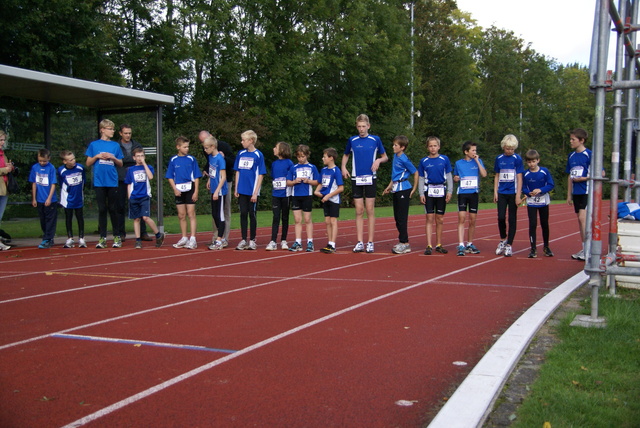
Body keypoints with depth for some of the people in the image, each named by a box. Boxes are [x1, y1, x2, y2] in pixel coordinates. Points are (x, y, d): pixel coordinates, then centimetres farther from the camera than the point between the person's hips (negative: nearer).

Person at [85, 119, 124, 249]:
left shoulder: (115, 145, 9)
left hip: (112, 182, 0)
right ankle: (103, 238, 8)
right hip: (99, 182, 0)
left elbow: (120, 164, 12)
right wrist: (97, 156, -7)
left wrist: (113, 157, -6)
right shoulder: (94, 145, 7)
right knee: (102, 210, 3)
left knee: (113, 209, 4)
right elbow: (88, 163, 9)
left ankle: (117, 237, 12)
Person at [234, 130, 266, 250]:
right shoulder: (241, 154, 7)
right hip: (242, 191, 4)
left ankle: (252, 240, 14)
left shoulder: (258, 155, -6)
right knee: (243, 214, 6)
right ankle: (243, 240, 13)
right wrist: (236, 189, 7)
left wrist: (255, 193, -11)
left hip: (252, 191, -4)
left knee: (252, 214, 4)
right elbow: (238, 172, 13)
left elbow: (260, 175, -7)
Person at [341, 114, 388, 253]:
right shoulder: (352, 140, 6)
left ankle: (370, 242, 4)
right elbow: (345, 155, 21)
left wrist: (378, 160, -11)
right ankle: (360, 242, 6)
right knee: (359, 211, 2)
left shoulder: (375, 139, 2)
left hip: (370, 178, -1)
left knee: (370, 210, -1)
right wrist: (343, 167, 4)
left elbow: (385, 157, 10)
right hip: (356, 179, 2)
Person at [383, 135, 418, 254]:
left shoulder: (404, 159, -14)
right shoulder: (395, 156, 11)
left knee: (402, 217, -6)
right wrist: (390, 186, 22)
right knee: (397, 217, 12)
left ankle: (404, 243, -2)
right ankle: (402, 241, 20)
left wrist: (414, 189, -7)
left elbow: (416, 173, -9)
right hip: (396, 190, 9)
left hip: (404, 189, -9)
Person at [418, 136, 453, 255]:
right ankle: (429, 246, -3)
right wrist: (421, 194, -1)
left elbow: (449, 177, 6)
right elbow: (421, 178, 6)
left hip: (441, 192, 1)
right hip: (429, 191, -1)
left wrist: (449, 191, -1)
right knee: (430, 218, -4)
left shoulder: (444, 159, 3)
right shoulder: (424, 161, 3)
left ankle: (439, 245, 16)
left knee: (440, 219, 7)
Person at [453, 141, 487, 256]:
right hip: (462, 193, -1)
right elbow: (455, 178, 18)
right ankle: (461, 245, -12)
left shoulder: (478, 161, 5)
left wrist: (477, 161, -10)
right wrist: (455, 178, -5)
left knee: (472, 220, 6)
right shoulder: (458, 163, 6)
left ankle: (470, 244, 19)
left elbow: (484, 174, -10)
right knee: (461, 219, -10)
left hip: (474, 193, 1)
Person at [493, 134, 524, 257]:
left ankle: (509, 245, 10)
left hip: (513, 193, -2)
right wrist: (495, 192, 6)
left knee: (512, 219, 3)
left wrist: (518, 195, -10)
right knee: (501, 217, -3)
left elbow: (519, 178, -5)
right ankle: (503, 240, 20)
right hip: (502, 193, 2)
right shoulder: (499, 159, 7)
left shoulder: (517, 159, -3)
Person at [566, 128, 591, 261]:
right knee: (580, 220, 10)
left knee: (582, 218, -14)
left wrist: (583, 178, -15)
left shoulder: (589, 155, -9)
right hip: (576, 193, 7)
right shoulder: (571, 156, 12)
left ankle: (586, 249, -10)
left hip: (587, 192, -7)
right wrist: (569, 194, 15)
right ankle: (584, 249, 16)